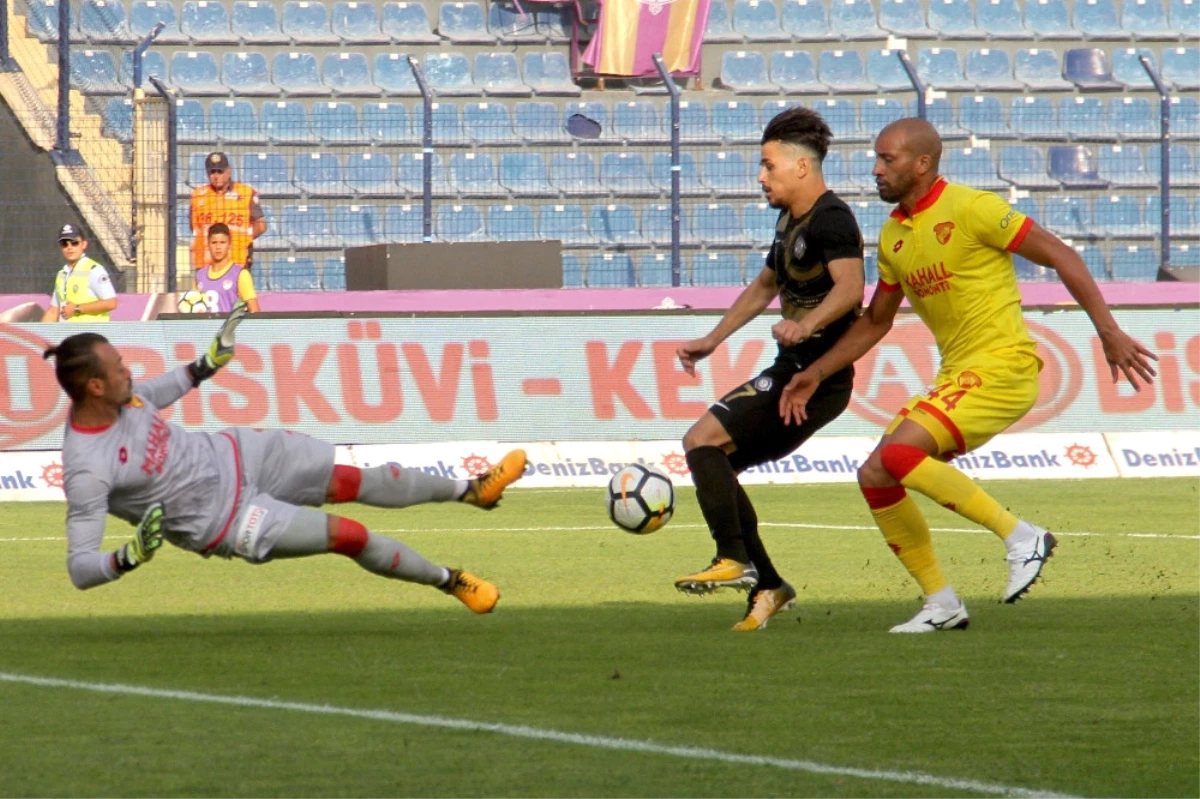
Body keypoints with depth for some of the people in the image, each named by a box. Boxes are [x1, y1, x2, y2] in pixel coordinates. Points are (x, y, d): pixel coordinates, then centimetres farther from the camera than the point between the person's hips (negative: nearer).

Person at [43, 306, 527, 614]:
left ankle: (469, 490, 35)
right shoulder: (87, 472, -34)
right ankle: (449, 581, 20)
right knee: (350, 535, -6)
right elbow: (80, 568, -32)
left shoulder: (118, 395, -12)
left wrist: (206, 365, 11)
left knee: (356, 481, 12)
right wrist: (130, 557, -49)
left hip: (232, 455, 7)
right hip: (223, 518, -7)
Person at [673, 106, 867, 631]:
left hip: (816, 376, -10)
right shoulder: (790, 221, 17)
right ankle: (767, 585, 11)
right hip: (792, 371, 10)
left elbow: (850, 285, -32)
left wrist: (806, 325, -48)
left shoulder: (831, 220, -15)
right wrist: (711, 341, 29)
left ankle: (736, 561, -15)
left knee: (704, 440, -17)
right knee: (713, 463, 10)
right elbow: (764, 287, 33)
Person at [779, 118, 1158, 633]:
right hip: (955, 375, 9)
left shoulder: (970, 209, -12)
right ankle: (941, 605, 12)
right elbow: (876, 321, 26)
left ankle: (1021, 538, -16)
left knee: (897, 455, -24)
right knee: (874, 479, 3)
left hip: (1001, 367, -9)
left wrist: (1109, 332, -16)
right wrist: (816, 373, 19)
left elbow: (1061, 257, -11)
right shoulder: (893, 236, 13)